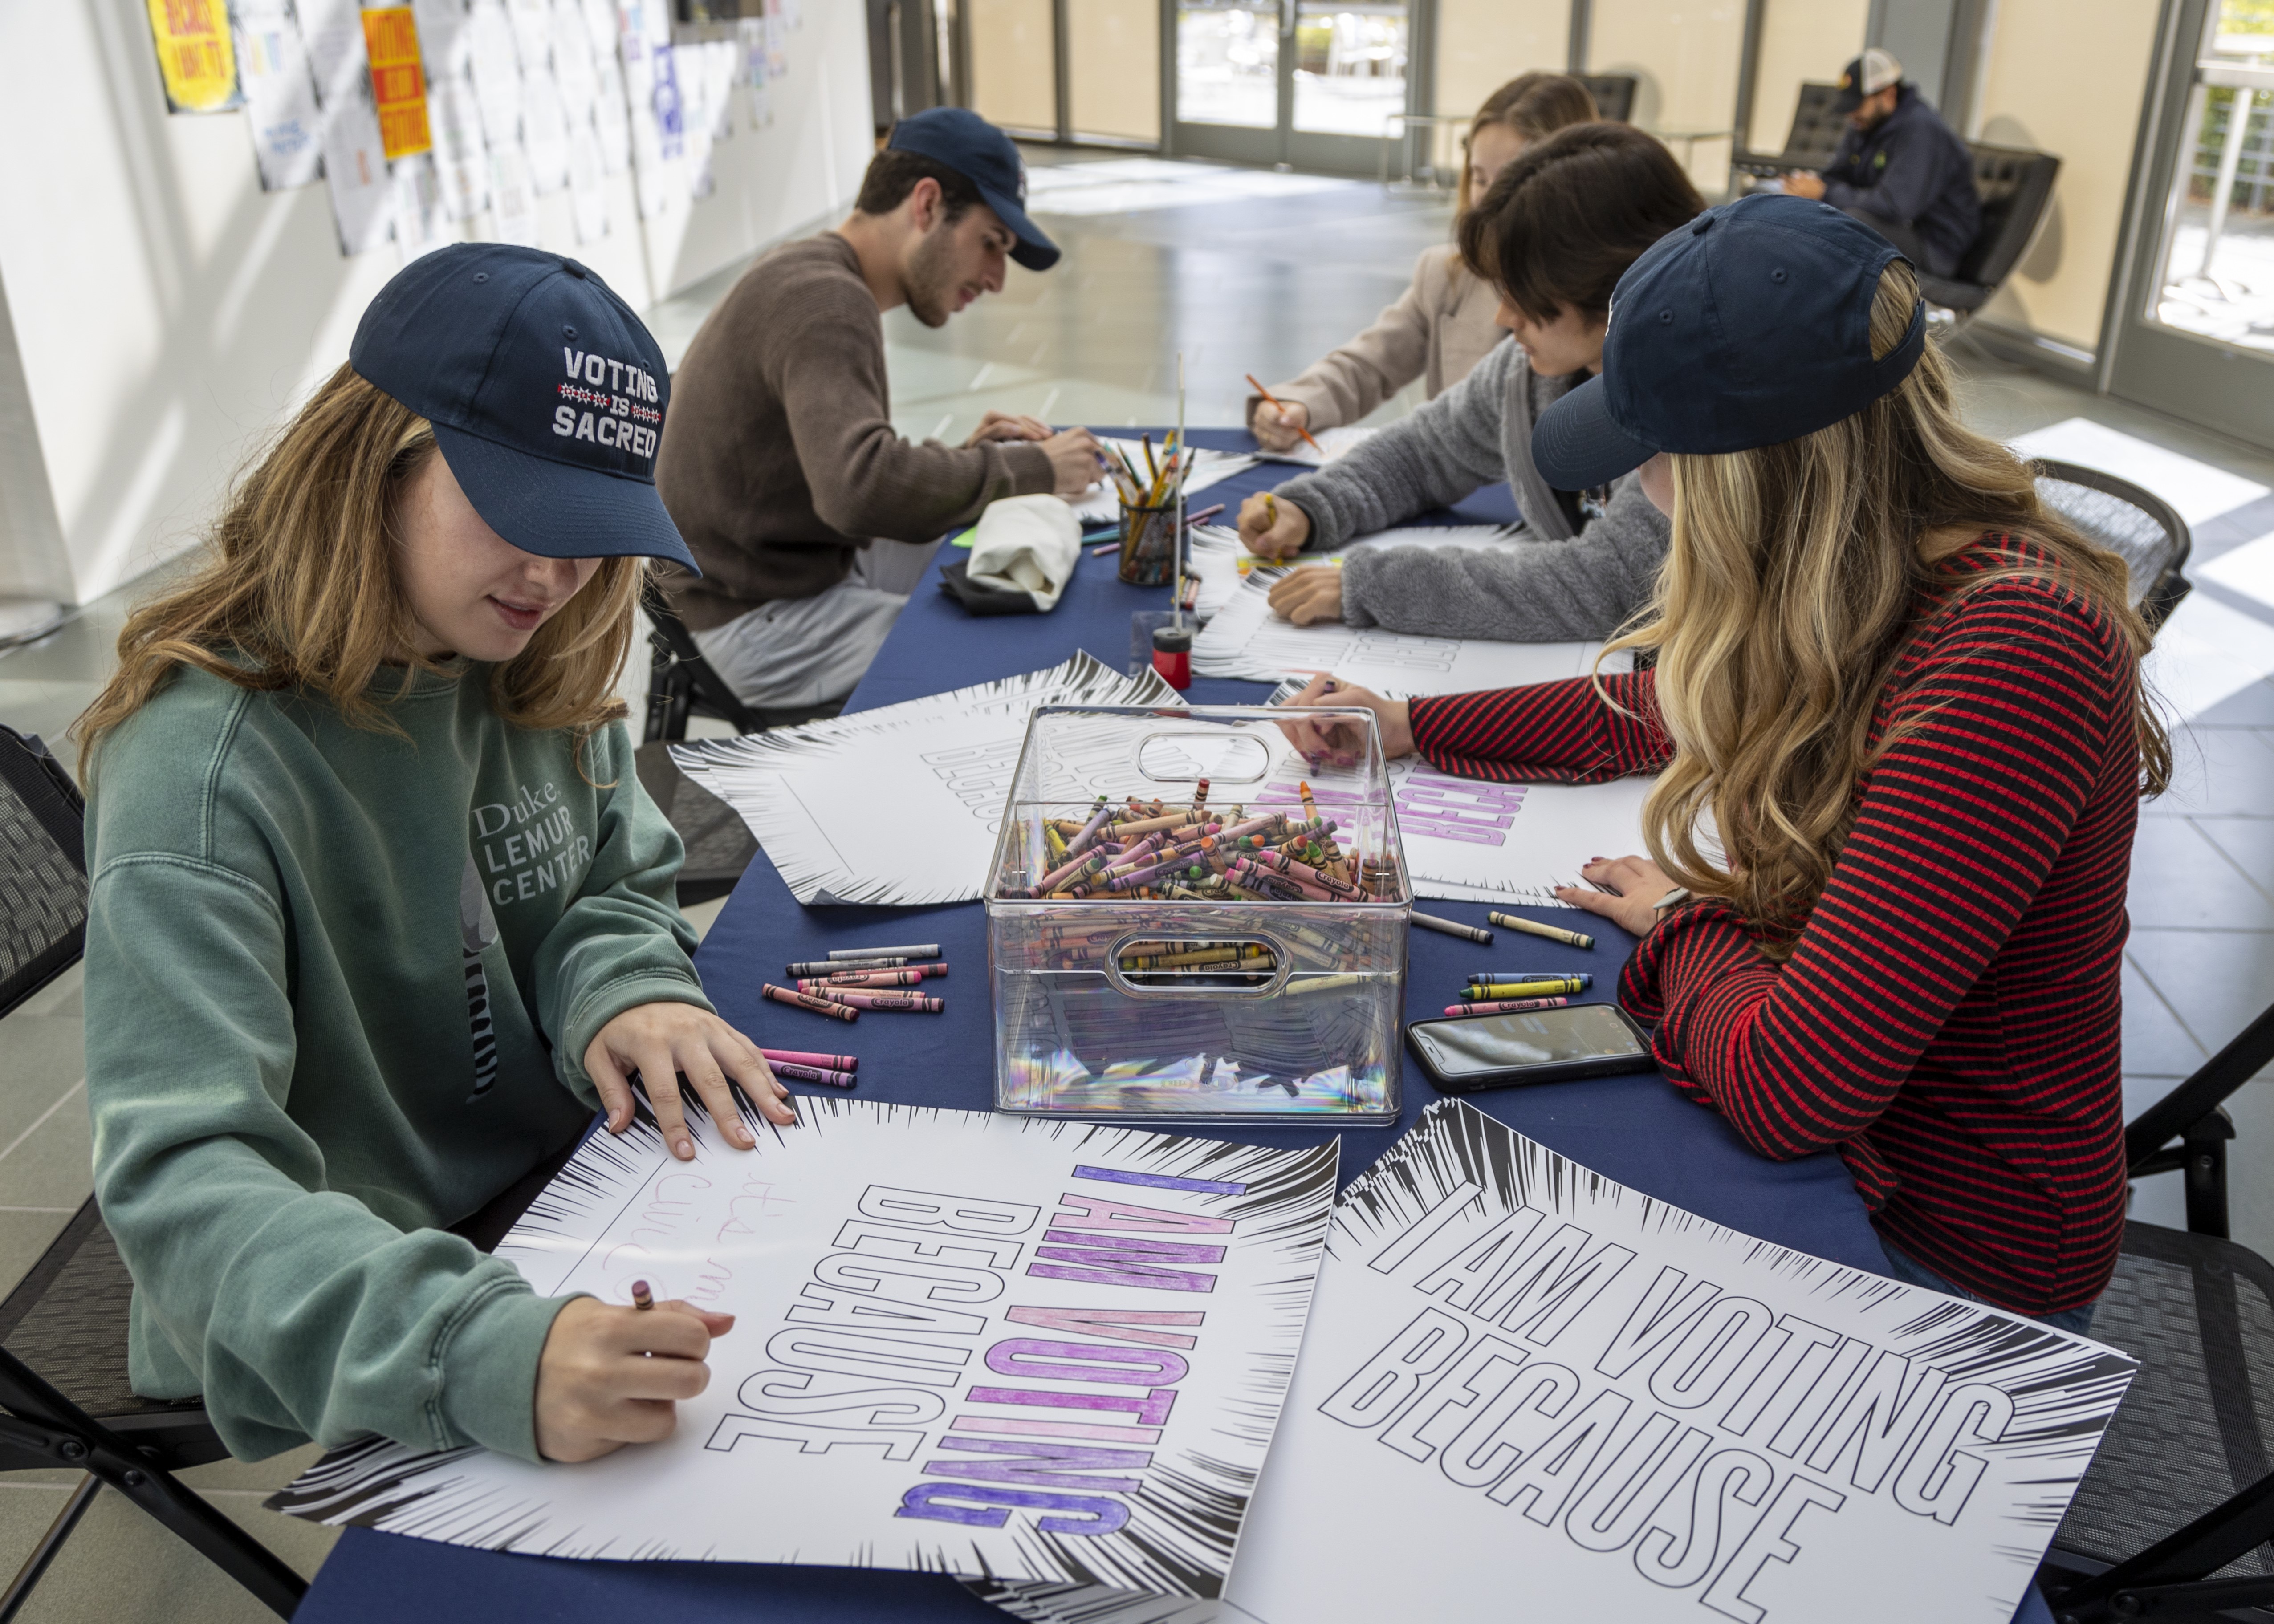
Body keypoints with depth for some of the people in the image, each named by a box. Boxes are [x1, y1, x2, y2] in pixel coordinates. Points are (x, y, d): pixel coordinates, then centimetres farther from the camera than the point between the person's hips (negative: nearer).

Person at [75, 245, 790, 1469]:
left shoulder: (537, 674, -2)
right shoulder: (202, 763, -24)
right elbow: (179, 1181, -31)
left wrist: (624, 991, -17)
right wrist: (484, 1356, -46)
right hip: (332, 1370, -6)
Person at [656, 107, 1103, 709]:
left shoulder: (807, 275, 13)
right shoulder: (824, 300, -21)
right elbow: (860, 490, -38)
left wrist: (962, 458, 1)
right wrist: (1032, 467, -26)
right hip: (764, 625, -11)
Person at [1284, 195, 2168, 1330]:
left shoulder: (2009, 654, -34)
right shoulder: (1873, 569, -5)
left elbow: (1784, 1090, -34)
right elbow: (1648, 715, 15)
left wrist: (1685, 926, -14)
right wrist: (1402, 726, 15)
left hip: (1944, 1240, -7)